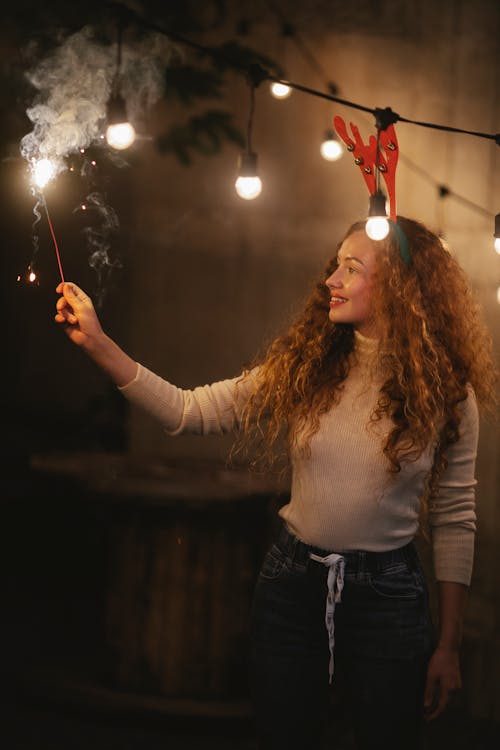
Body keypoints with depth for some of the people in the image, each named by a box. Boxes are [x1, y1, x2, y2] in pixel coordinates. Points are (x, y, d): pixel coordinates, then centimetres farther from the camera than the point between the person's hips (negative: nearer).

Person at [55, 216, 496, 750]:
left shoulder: (447, 393, -7)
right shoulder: (302, 367, -1)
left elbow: (453, 521, -3)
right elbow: (189, 412, -5)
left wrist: (449, 645, -2)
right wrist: (97, 343, -13)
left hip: (387, 592, -2)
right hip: (290, 584, 3)